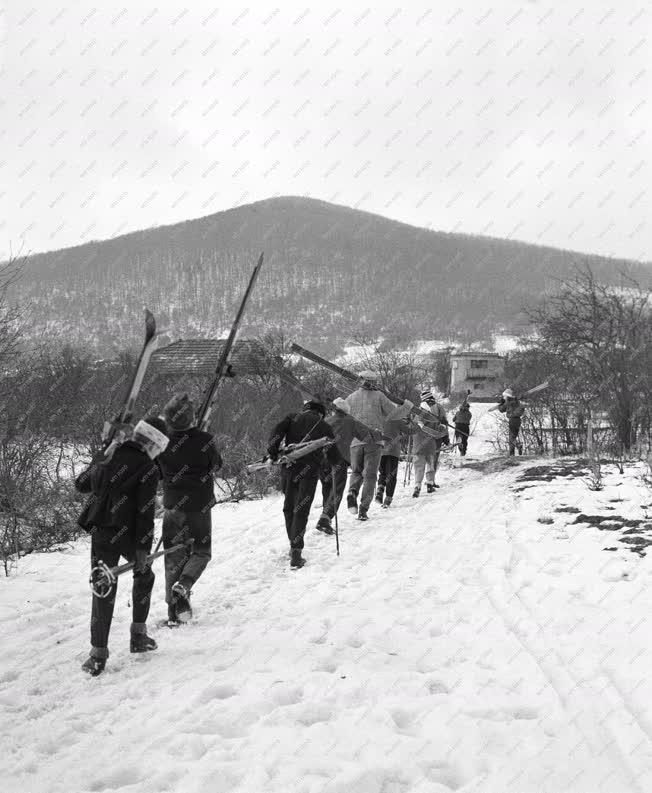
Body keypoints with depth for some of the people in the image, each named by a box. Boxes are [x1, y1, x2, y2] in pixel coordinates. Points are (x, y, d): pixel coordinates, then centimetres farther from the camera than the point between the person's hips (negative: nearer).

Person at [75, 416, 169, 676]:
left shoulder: (105, 456, 7)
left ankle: (98, 653, 4)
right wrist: (143, 549, -10)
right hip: (128, 534, -4)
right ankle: (138, 634, 23)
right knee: (143, 574, 23)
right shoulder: (148, 469, -9)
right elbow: (145, 513, -13)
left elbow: (80, 484, 19)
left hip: (99, 532, 4)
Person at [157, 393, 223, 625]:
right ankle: (182, 586, -11)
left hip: (173, 506, 2)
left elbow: (155, 473, 4)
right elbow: (217, 464, 2)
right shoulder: (204, 440, -16)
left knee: (174, 556, 11)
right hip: (199, 506, -2)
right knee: (201, 552, 15)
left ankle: (173, 611, 10)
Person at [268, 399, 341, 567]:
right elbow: (334, 458, 15)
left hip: (288, 469, 2)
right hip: (309, 471, -2)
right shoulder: (325, 427, 13)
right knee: (301, 511, -2)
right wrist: (335, 462, 35)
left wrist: (273, 451, -2)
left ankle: (293, 544, 22)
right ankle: (296, 552, -11)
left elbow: (278, 431, -4)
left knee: (289, 508, 17)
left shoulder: (293, 418, 15)